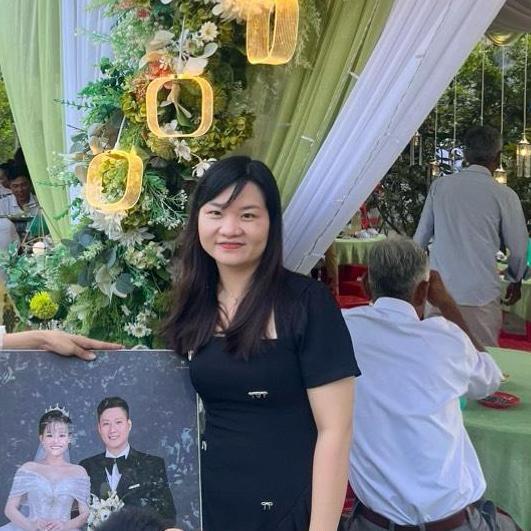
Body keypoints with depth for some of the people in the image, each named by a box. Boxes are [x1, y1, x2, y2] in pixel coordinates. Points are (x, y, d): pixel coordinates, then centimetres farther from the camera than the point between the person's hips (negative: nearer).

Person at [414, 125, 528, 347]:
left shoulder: (439, 185, 3)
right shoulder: (503, 195, -5)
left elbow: (420, 238, 8)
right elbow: (519, 249, 3)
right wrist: (515, 281, 21)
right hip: (480, 295, -3)